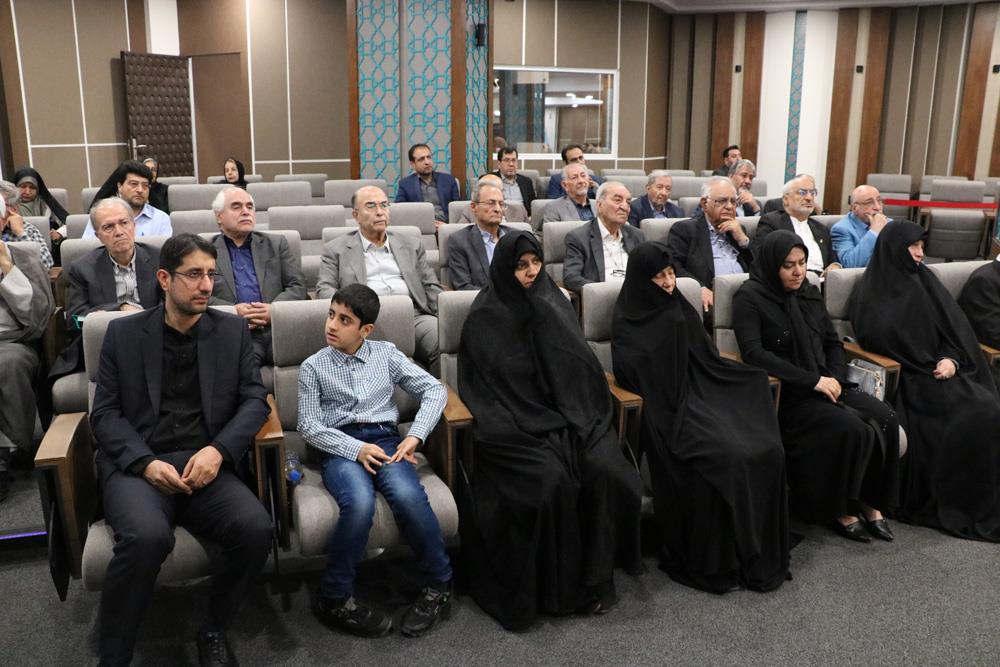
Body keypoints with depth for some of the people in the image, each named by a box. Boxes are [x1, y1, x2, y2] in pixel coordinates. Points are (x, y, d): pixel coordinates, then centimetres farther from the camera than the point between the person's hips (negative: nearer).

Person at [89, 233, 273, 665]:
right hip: (137, 464, -1)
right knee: (147, 535, -35)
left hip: (207, 464, 2)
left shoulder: (233, 330, 12)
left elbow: (255, 400, 6)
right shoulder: (123, 332, 10)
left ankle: (214, 630, 1)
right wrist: (146, 462, -13)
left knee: (255, 528, -28)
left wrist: (219, 450, -12)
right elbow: (105, 412, 5)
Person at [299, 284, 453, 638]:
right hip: (340, 447, -1)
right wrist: (355, 449, -13)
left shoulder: (387, 354, 11)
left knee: (408, 495, -31)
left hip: (385, 439, 1)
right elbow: (309, 425, 1)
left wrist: (415, 436, -5)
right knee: (360, 502, -34)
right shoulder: (313, 366, 8)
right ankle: (334, 599, -14)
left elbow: (435, 389, 9)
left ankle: (439, 586, -10)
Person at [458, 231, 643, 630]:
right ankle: (549, 584, -10)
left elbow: (578, 365, 11)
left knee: (605, 471, -23)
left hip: (567, 413, 4)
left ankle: (594, 575, -7)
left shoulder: (553, 302, 12)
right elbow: (483, 384, -5)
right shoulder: (486, 317, -1)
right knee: (551, 480, -30)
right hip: (518, 422, -4)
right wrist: (542, 420, -14)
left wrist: (574, 416, -7)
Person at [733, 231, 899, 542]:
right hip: (783, 392, -6)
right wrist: (813, 381, -21)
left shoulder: (809, 293, 13)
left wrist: (835, 379, -4)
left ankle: (871, 503, -3)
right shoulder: (750, 297, -8)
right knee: (852, 429, -27)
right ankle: (838, 508, -7)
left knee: (885, 418, -16)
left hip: (825, 384, 7)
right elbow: (753, 353, -19)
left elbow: (833, 342, 17)